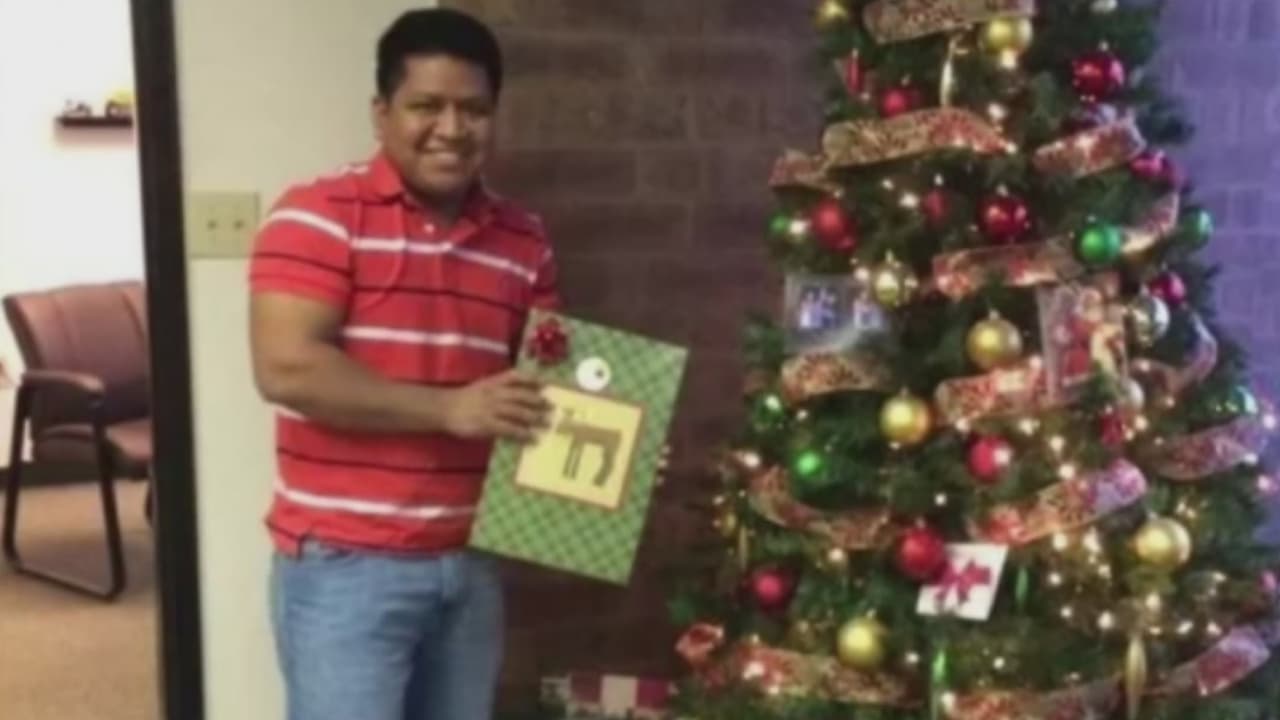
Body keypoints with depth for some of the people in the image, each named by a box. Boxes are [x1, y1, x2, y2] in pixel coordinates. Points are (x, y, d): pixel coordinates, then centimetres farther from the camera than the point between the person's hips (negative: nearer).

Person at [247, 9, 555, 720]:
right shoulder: (320, 214, -9)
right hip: (345, 563, -6)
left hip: (471, 562, 6)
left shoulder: (522, 240, 8)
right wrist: (448, 408, -21)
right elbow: (287, 367, -19)